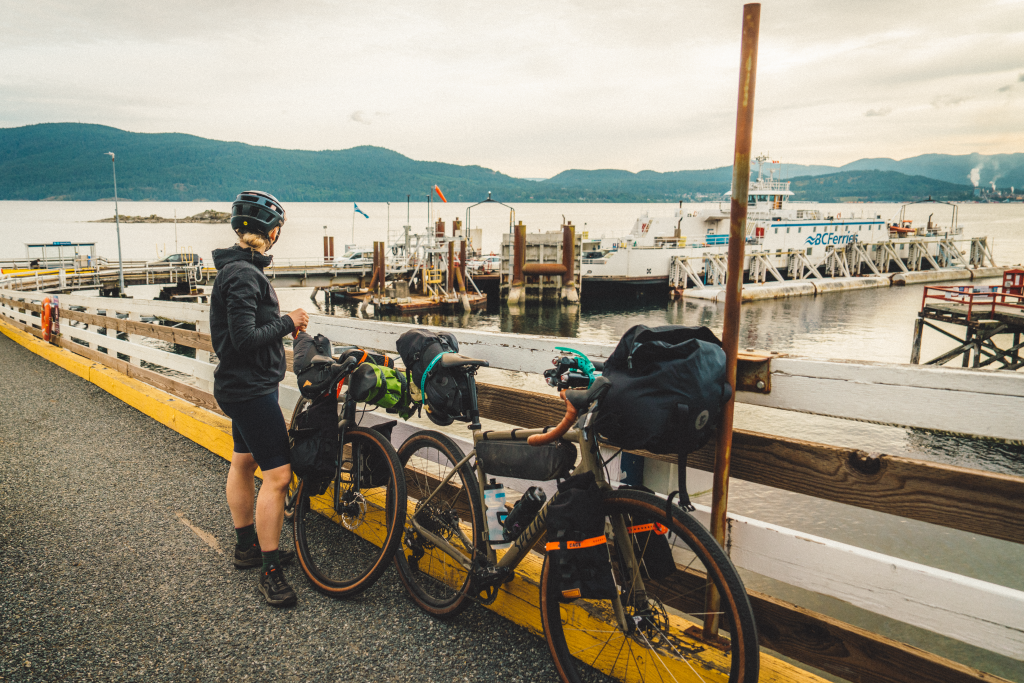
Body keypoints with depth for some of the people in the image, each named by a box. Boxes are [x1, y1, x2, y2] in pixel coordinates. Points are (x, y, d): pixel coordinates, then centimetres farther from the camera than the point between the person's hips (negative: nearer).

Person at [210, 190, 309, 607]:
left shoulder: (237, 268, 11)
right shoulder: (243, 274, -21)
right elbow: (245, 339, -26)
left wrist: (282, 323, 7)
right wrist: (288, 322, -15)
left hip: (241, 385, 11)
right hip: (251, 388, -11)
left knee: (243, 461, 19)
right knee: (278, 474, -10)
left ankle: (247, 546, 34)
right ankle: (269, 572, -2)